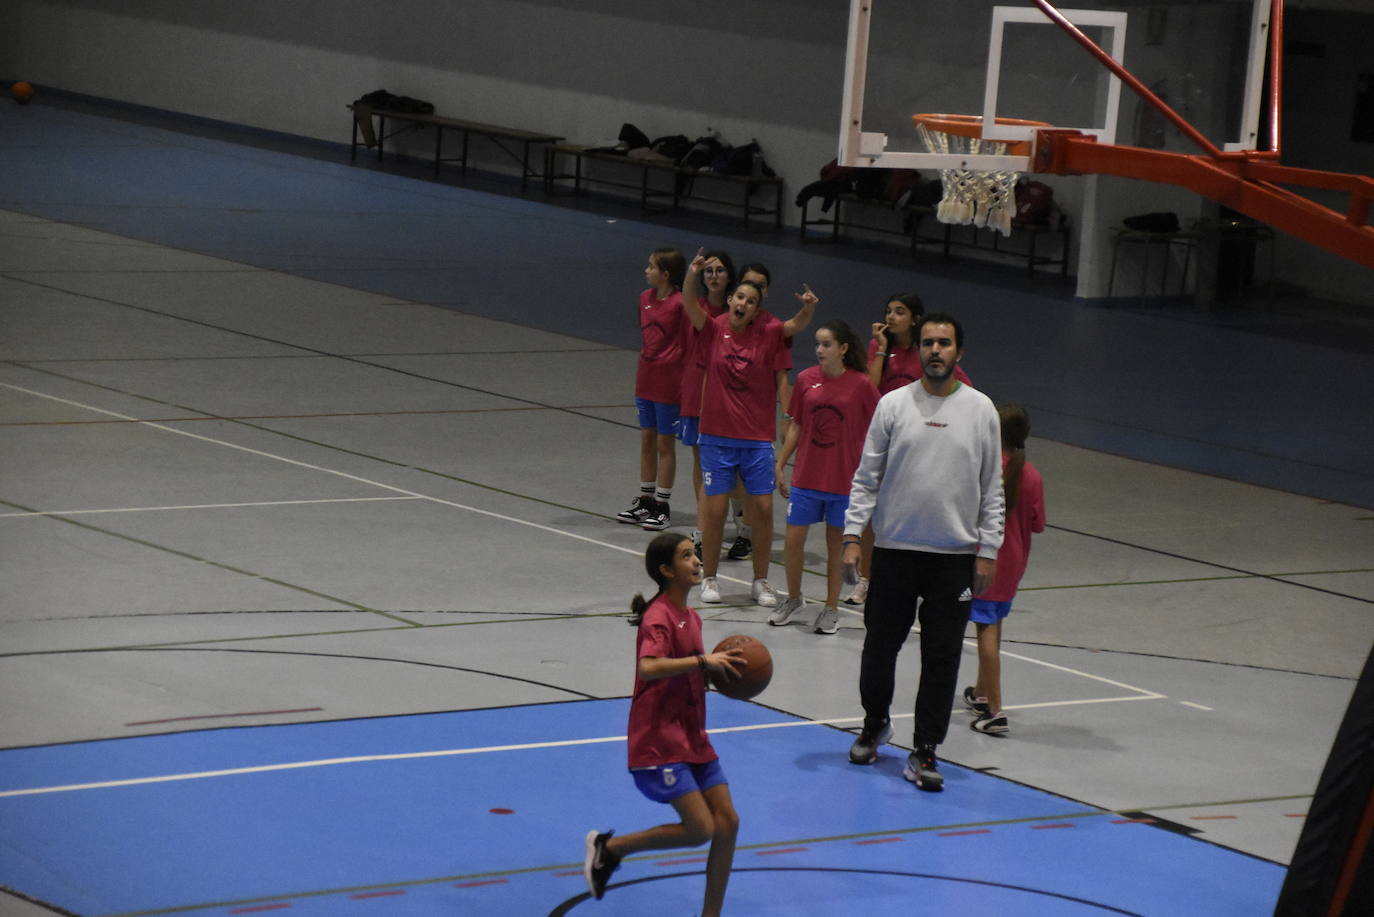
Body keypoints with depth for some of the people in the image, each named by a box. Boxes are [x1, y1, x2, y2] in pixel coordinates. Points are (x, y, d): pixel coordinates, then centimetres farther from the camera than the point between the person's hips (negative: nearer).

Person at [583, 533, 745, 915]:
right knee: (700, 829, -12)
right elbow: (648, 667, -34)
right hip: (659, 743, -9)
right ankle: (609, 847, 6)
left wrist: (721, 666, 6)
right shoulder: (658, 617, -16)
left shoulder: (690, 618, 12)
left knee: (727, 822, 1)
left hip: (693, 739, 9)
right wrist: (703, 660, -32)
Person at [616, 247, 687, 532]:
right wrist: (640, 375, 16)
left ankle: (662, 507, 10)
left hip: (668, 381, -7)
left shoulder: (679, 304, -15)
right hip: (646, 378, 7)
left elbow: (686, 344, -12)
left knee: (665, 444, 2)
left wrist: (682, 384, -13)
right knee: (647, 440, 14)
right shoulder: (645, 298, 7)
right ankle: (645, 501, 24)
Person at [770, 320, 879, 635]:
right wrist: (780, 465, 9)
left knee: (836, 544, 6)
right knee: (793, 539, 2)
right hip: (806, 476, 3)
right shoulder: (806, 379, 0)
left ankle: (831, 609, 19)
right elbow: (796, 426, 9)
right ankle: (793, 599, 23)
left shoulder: (861, 385, -8)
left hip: (844, 479, -2)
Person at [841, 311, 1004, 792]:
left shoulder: (980, 409, 3)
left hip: (956, 555, 0)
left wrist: (987, 550, 1)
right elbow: (866, 477, 4)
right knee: (880, 646, 9)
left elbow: (992, 488, 6)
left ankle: (924, 753, 8)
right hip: (894, 549, 0)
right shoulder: (894, 405, 2)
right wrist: (852, 537, -4)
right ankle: (875, 724, 34)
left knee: (942, 658, 0)